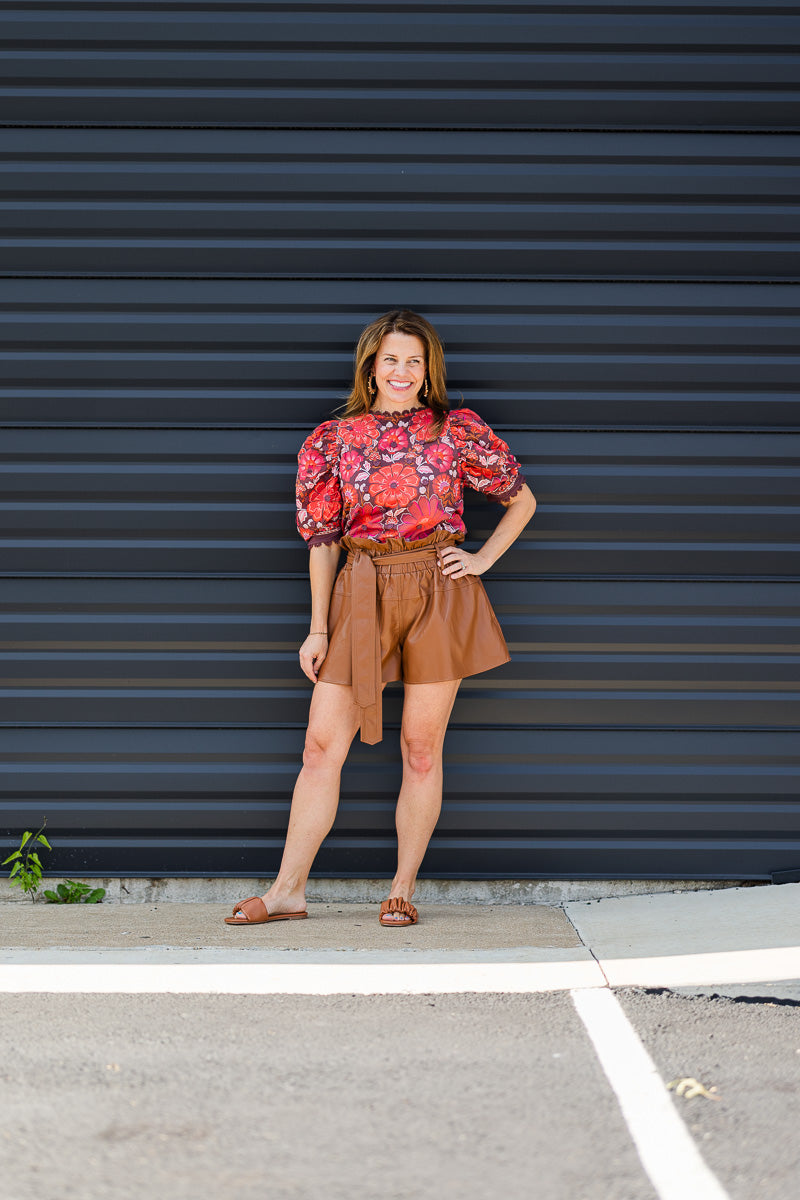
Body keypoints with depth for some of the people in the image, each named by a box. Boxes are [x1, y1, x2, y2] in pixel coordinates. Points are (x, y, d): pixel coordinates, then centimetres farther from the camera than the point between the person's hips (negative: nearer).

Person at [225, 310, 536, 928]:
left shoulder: (457, 431, 3)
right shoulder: (334, 438, 5)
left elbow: (522, 499, 13)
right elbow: (321, 537, 6)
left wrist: (482, 558, 1)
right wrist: (318, 628, 4)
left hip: (440, 596, -1)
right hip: (363, 593, 1)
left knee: (422, 747, 4)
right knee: (323, 743, -1)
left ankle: (403, 888, 15)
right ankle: (288, 890, 7)